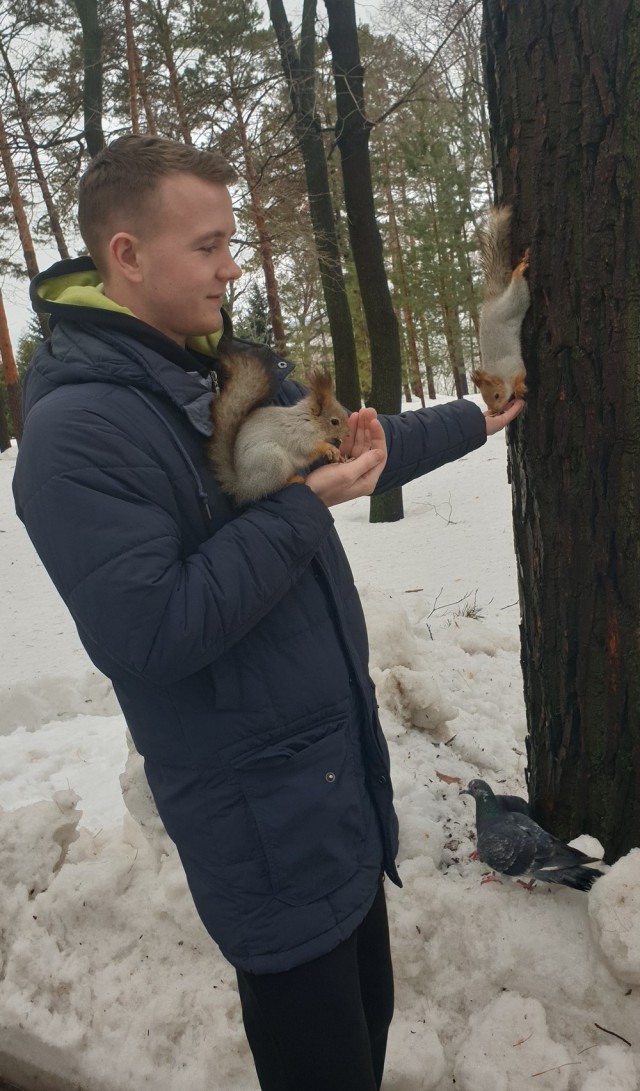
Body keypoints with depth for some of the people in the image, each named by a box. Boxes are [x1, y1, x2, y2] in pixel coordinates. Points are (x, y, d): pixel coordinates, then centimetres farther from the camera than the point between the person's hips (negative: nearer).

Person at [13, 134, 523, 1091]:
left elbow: (358, 441, 20)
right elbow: (147, 635, -26)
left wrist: (472, 420, 28)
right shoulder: (76, 430, -21)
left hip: (346, 756, 8)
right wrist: (303, 507, -22)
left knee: (369, 1009, 26)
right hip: (264, 817, -8)